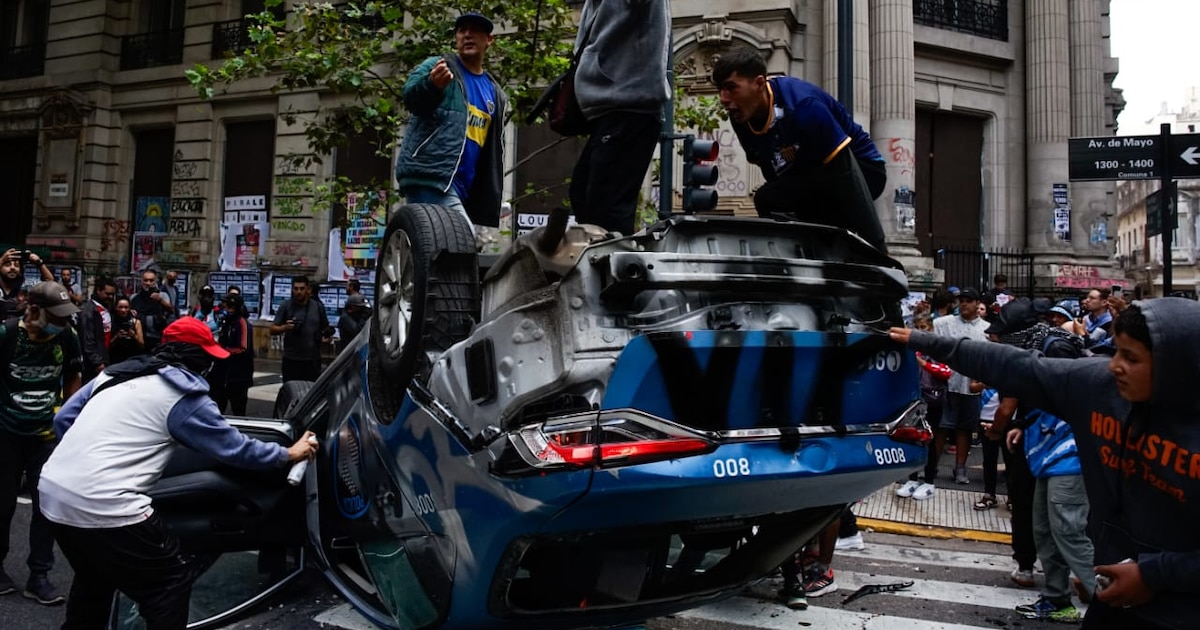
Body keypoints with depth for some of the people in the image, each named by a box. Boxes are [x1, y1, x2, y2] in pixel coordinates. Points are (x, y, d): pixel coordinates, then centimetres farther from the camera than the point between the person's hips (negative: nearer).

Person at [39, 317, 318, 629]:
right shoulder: (184, 395, -3)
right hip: (103, 504, -8)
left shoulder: (115, 372, 17)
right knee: (172, 580, 6)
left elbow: (63, 419, 21)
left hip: (52, 491, 8)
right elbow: (235, 448, 4)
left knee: (94, 577, 30)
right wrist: (289, 454, 17)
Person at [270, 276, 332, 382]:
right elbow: (273, 329, 2)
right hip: (291, 360, -1)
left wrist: (326, 337, -6)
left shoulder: (318, 307, 7)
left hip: (313, 360, 1)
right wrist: (285, 327, -19)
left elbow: (326, 329, 16)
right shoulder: (285, 307, 3)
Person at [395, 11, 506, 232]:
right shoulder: (436, 67, 3)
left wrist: (491, 200, 16)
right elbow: (411, 97, -18)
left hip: (464, 188, 7)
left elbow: (494, 152, 23)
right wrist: (431, 85, -41)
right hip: (428, 176, -7)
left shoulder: (495, 93, 21)